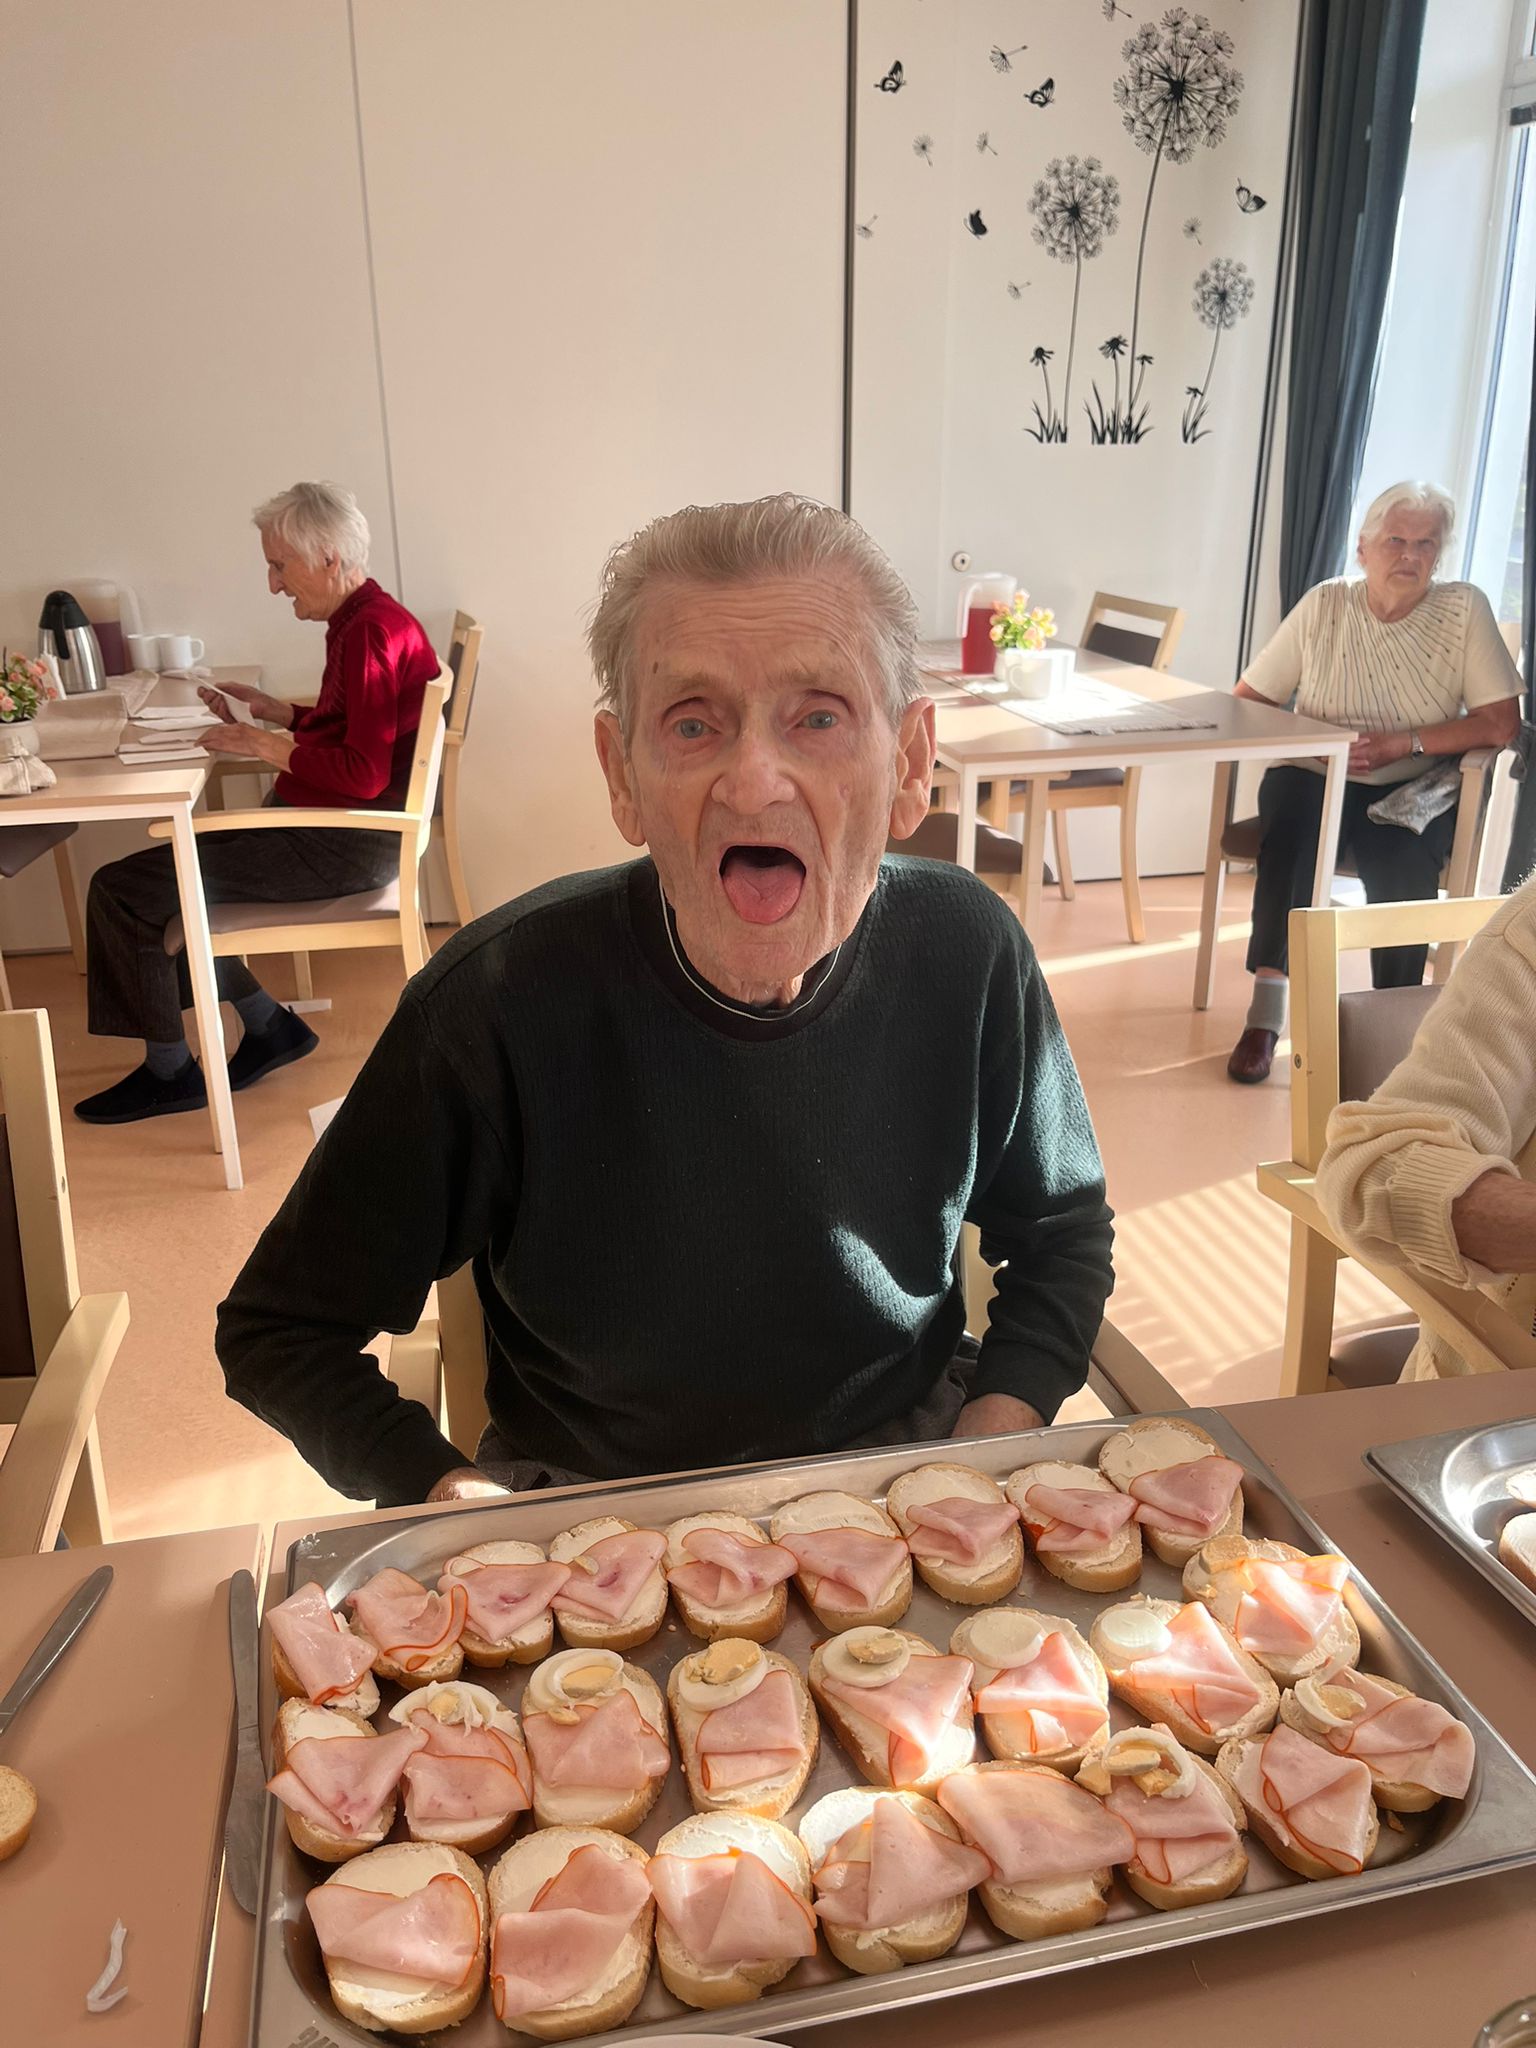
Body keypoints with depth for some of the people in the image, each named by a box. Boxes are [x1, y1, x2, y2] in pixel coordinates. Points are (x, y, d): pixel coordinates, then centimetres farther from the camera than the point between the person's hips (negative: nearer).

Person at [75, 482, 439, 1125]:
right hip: (328, 825, 11)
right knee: (166, 867, 21)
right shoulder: (359, 620, 11)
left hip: (347, 843, -11)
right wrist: (276, 713, 9)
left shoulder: (372, 632, -20)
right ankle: (269, 1025, 20)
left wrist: (263, 747, -15)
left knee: (122, 889, -9)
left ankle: (171, 1071, 5)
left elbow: (363, 772, -26)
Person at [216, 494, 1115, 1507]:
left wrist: (1000, 1428, -11)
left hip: (911, 1469, 2)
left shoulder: (967, 952, -12)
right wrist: (451, 1498, -21)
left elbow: (1062, 1230, 6)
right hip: (592, 1512, -1)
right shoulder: (500, 1002, -21)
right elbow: (282, 1327, -8)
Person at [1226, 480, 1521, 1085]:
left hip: (1413, 791, 0)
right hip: (1315, 777, 1)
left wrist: (1403, 743, -17)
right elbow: (1247, 699, 4)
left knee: (1402, 865, -32)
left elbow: (1502, 723, -7)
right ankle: (1266, 1009, -29)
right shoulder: (1325, 604, 2)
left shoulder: (1464, 609, -1)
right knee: (1289, 822, -33)